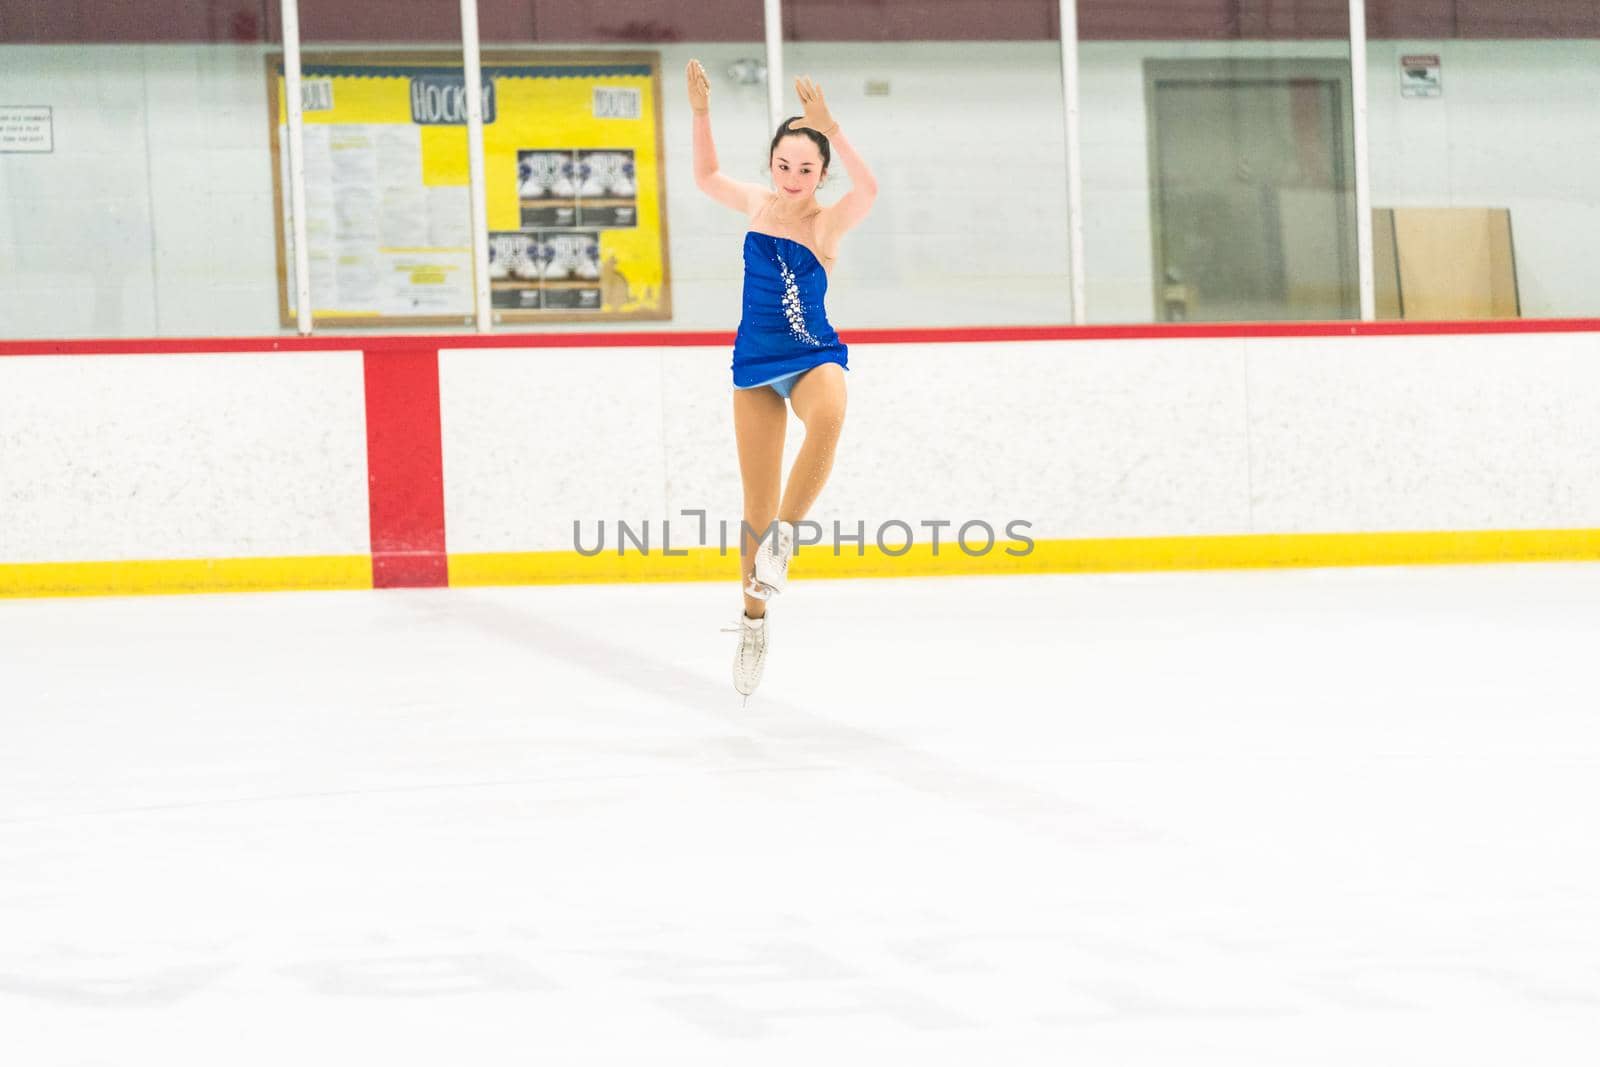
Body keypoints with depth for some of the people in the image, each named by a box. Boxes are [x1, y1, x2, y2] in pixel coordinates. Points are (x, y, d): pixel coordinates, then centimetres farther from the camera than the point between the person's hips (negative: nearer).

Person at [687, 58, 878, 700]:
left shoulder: (828, 223, -12)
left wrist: (830, 128, -42)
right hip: (755, 362, 4)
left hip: (814, 356, -4)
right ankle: (754, 620, 19)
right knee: (757, 507, 5)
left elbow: (868, 190, -33)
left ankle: (783, 536, -27)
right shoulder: (758, 204, 2)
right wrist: (700, 114, 6)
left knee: (828, 416, -41)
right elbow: (707, 177, 19)